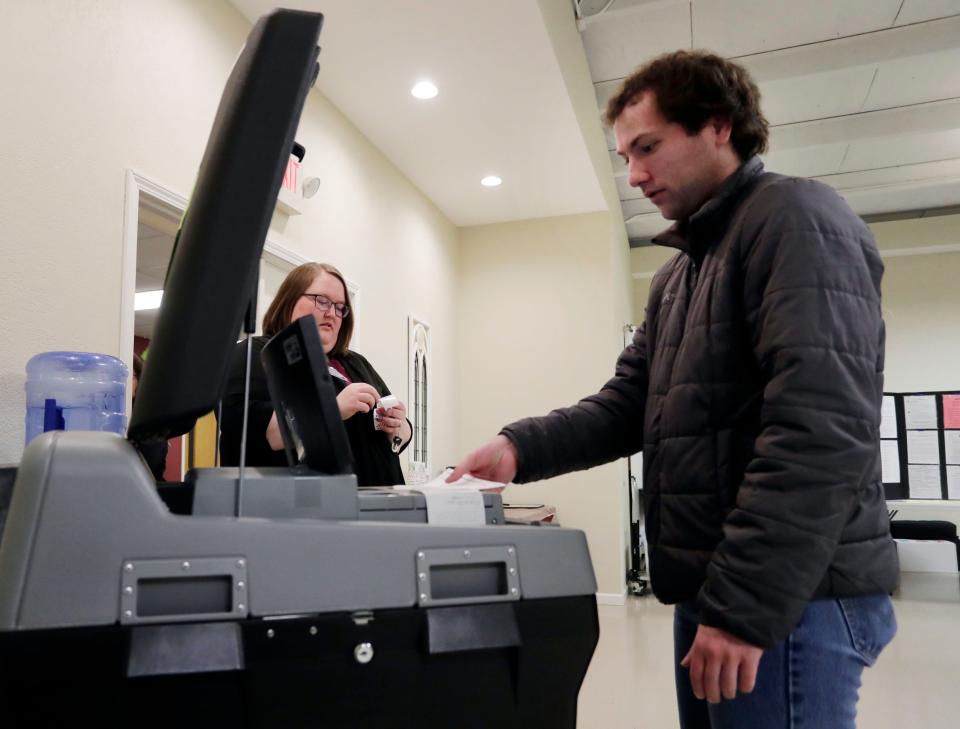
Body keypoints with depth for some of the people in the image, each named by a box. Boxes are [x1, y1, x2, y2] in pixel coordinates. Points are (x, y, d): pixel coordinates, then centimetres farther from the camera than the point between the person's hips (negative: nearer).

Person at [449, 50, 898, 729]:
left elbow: (823, 429, -21)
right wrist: (521, 447, -6)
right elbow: (630, 405, 10)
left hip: (786, 598, -8)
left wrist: (746, 605, -22)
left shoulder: (796, 218, -10)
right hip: (716, 590, 9)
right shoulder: (680, 272, 18)